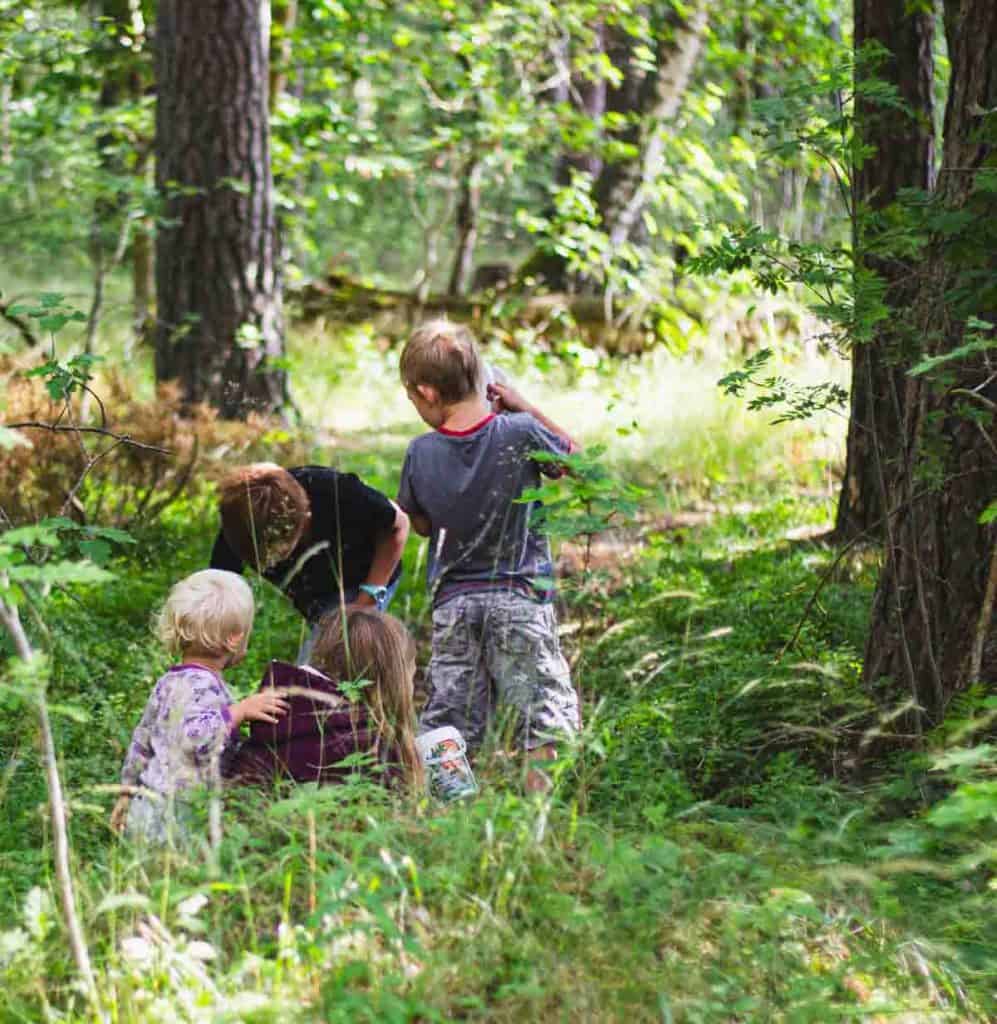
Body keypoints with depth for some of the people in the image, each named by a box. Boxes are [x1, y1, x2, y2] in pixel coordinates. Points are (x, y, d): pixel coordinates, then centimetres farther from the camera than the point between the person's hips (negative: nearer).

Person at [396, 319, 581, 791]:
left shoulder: (421, 453, -6)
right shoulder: (520, 433, -12)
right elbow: (575, 459, 7)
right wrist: (526, 408, 6)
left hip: (453, 599, 2)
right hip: (518, 596, -2)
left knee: (446, 721, 8)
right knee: (544, 711, 2)